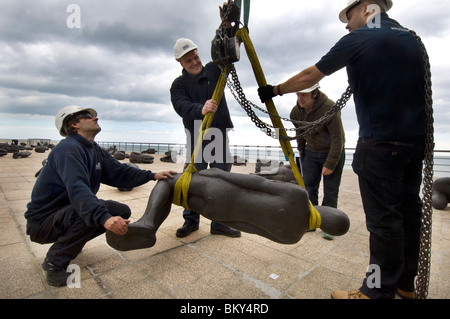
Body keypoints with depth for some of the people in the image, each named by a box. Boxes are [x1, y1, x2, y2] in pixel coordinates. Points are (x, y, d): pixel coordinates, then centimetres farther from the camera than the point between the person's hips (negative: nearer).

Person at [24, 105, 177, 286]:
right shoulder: (68, 148, -23)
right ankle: (55, 262, -12)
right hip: (42, 221, -9)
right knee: (96, 212, -34)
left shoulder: (94, 151, 6)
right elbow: (77, 188, -39)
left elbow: (118, 172, 5)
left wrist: (152, 175, -4)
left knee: (122, 211, 0)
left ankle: (69, 241, 13)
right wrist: (104, 218, -52)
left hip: (66, 212, 9)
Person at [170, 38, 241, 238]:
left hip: (219, 133, 2)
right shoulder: (179, 85, 2)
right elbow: (181, 107, -17)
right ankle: (191, 220, 15)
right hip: (196, 136, -1)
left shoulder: (214, 70, 9)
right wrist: (200, 109, -37)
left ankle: (219, 223, 13)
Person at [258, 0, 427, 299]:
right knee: (409, 210, 14)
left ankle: (379, 290, 10)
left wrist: (274, 90, 11)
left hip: (381, 143, -8)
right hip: (417, 140, 8)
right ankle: (406, 283, 29)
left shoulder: (358, 39, -5)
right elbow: (417, 84, 21)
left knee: (383, 218, -3)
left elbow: (309, 77, -1)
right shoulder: (412, 38, 17)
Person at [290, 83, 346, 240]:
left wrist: (330, 164, -20)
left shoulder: (329, 108, -24)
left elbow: (337, 138, -21)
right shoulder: (296, 111, -7)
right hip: (311, 152, 5)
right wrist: (302, 153, 14)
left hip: (333, 152, -4)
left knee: (331, 191, -1)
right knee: (309, 187, 3)